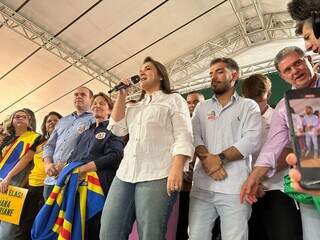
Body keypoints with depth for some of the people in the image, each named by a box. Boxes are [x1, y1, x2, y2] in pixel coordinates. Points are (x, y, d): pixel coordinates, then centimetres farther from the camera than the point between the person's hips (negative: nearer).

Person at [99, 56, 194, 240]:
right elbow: (118, 129, 13)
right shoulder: (134, 106, 26)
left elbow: (183, 136, -4)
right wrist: (122, 96, 13)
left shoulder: (174, 100, 8)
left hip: (157, 175, -6)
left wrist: (177, 169, -19)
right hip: (125, 173, 6)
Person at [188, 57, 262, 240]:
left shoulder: (249, 106, 8)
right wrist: (207, 157, -14)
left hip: (235, 188, -2)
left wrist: (220, 158, -14)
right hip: (202, 186, 3)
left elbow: (252, 141, -6)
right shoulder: (202, 107, 18)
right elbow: (194, 136, 4)